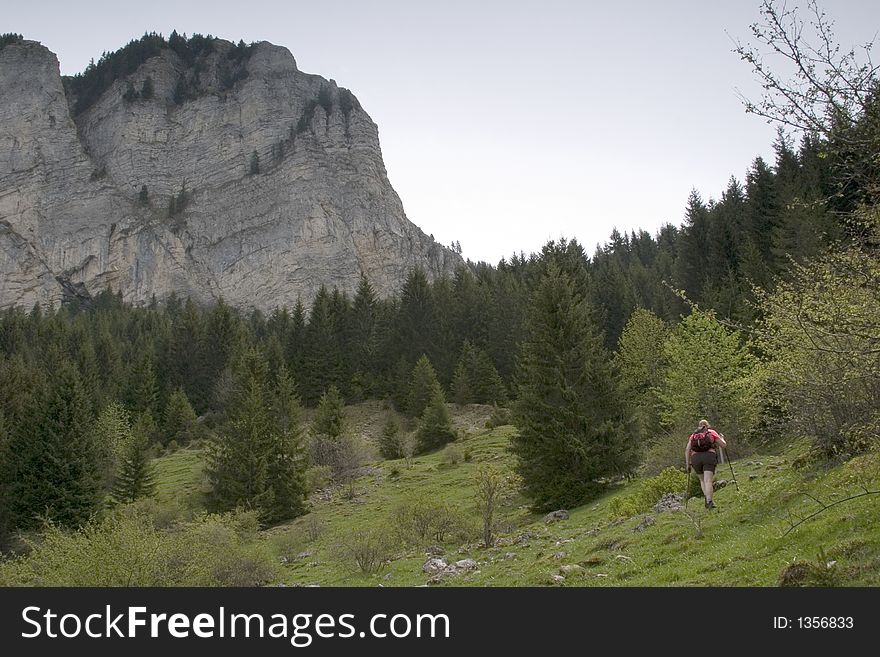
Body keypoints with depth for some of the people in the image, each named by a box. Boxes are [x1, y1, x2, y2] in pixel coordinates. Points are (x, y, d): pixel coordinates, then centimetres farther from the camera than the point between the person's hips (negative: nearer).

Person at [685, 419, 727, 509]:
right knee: (708, 480, -10)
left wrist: (687, 464, 14)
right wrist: (722, 437, 40)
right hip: (709, 456, -2)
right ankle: (709, 501, -26)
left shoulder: (693, 435, 24)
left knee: (702, 480, 21)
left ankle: (707, 498, 5)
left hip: (695, 458, 2)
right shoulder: (712, 432, 19)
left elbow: (687, 449, 13)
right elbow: (723, 445, 19)